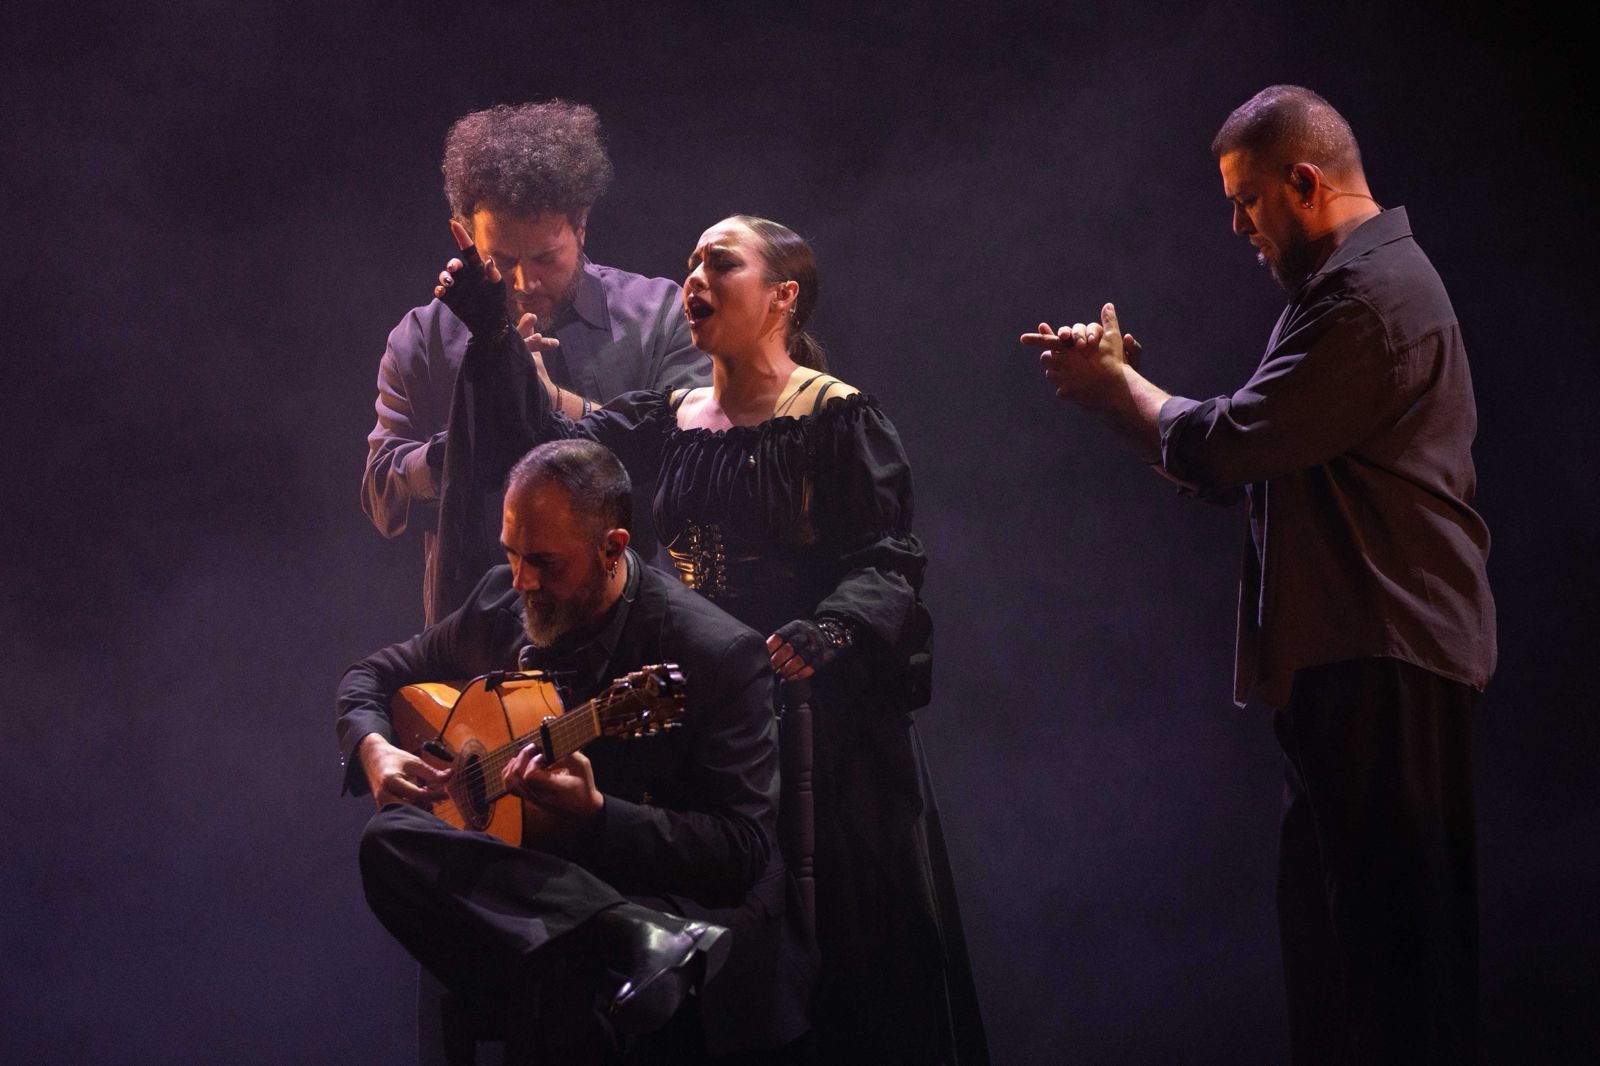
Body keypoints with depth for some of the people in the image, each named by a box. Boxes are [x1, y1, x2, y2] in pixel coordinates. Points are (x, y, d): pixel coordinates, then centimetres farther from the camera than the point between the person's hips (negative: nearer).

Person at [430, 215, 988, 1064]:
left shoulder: (836, 416, -5)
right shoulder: (669, 421, 12)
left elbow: (890, 562, -12)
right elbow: (548, 439, -1)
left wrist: (825, 633, -30)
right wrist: (490, 332, -8)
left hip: (821, 714, -5)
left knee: (835, 938, -1)